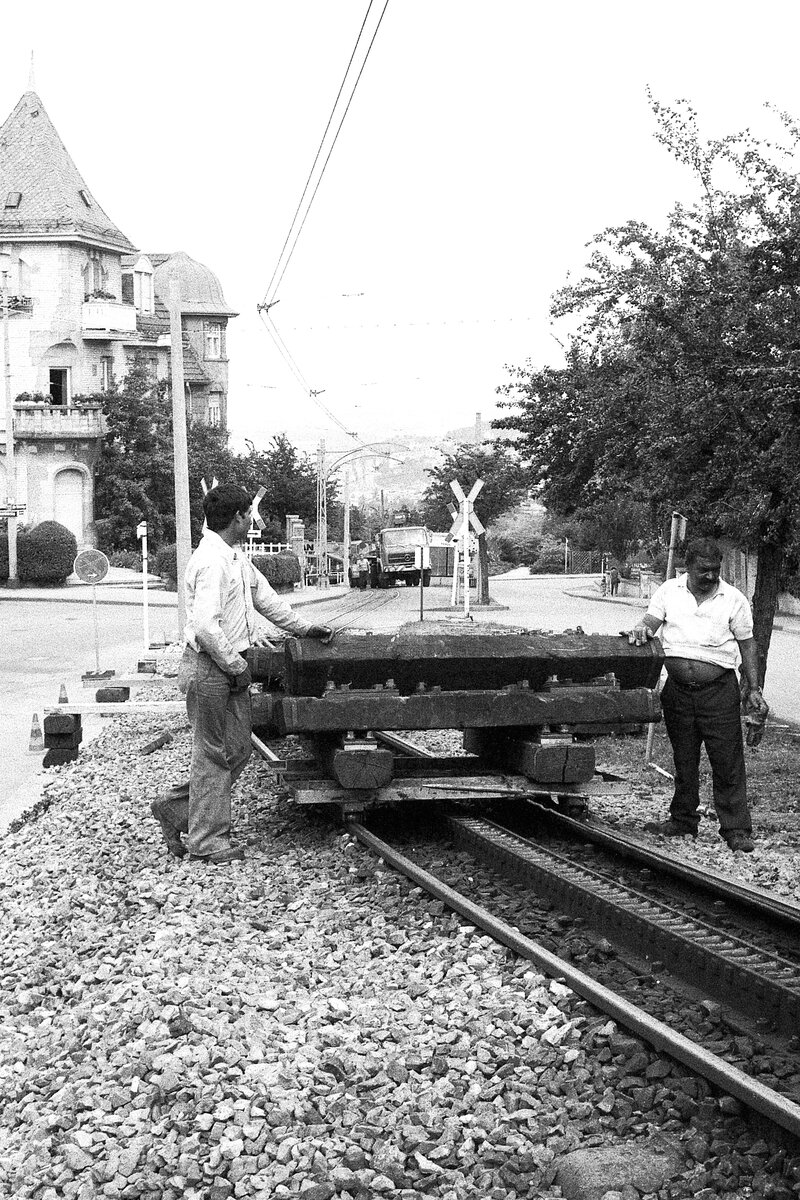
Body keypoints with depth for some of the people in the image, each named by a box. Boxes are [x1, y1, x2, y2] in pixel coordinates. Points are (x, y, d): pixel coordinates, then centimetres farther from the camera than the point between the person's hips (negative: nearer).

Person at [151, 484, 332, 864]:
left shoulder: (237, 558, 13)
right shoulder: (211, 562, -20)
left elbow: (265, 597, 25)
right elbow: (206, 627, -27)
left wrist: (303, 628, 27)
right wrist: (237, 666, -18)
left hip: (230, 667, 10)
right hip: (210, 669, -10)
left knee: (236, 750, 14)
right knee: (214, 755, 1)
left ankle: (174, 808, 26)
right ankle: (206, 841, 12)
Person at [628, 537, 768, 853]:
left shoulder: (734, 599, 1)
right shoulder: (669, 591, 5)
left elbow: (747, 646, 5)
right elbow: (650, 623, 1)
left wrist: (753, 689, 0)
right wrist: (641, 631, -24)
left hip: (719, 690, -2)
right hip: (678, 689, 2)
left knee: (728, 764, -3)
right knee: (684, 761, 13)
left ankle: (736, 830, 3)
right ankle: (682, 821, 25)